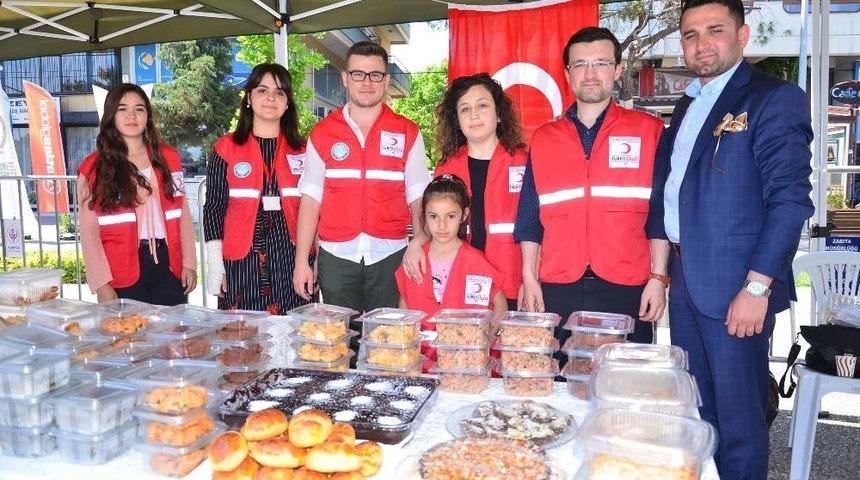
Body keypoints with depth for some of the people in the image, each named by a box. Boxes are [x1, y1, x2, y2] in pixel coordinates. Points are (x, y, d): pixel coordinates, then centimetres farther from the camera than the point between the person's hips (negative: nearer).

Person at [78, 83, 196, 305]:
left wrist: (189, 263, 3)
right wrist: (102, 284, -10)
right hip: (123, 277, -2)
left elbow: (182, 213, 9)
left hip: (167, 265, 2)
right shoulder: (94, 168, 0)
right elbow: (89, 231, -3)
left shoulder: (168, 158, 9)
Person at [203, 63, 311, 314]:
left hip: (292, 258, 1)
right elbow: (214, 207, 5)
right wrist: (215, 263, -1)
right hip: (242, 259, -1)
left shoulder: (302, 150, 9)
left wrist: (317, 261, 6)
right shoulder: (226, 148, 6)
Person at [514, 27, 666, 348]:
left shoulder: (649, 132, 4)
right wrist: (529, 279, 4)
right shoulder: (544, 139, 10)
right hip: (557, 291, 2)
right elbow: (530, 218, 10)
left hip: (627, 291, -1)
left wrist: (659, 278, -4)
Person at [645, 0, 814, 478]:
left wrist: (757, 287, -18)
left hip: (735, 286, -7)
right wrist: (658, 274, 13)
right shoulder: (687, 106, 15)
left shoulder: (776, 98, -7)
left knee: (737, 419, 3)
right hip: (684, 279, 7)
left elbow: (789, 200, -14)